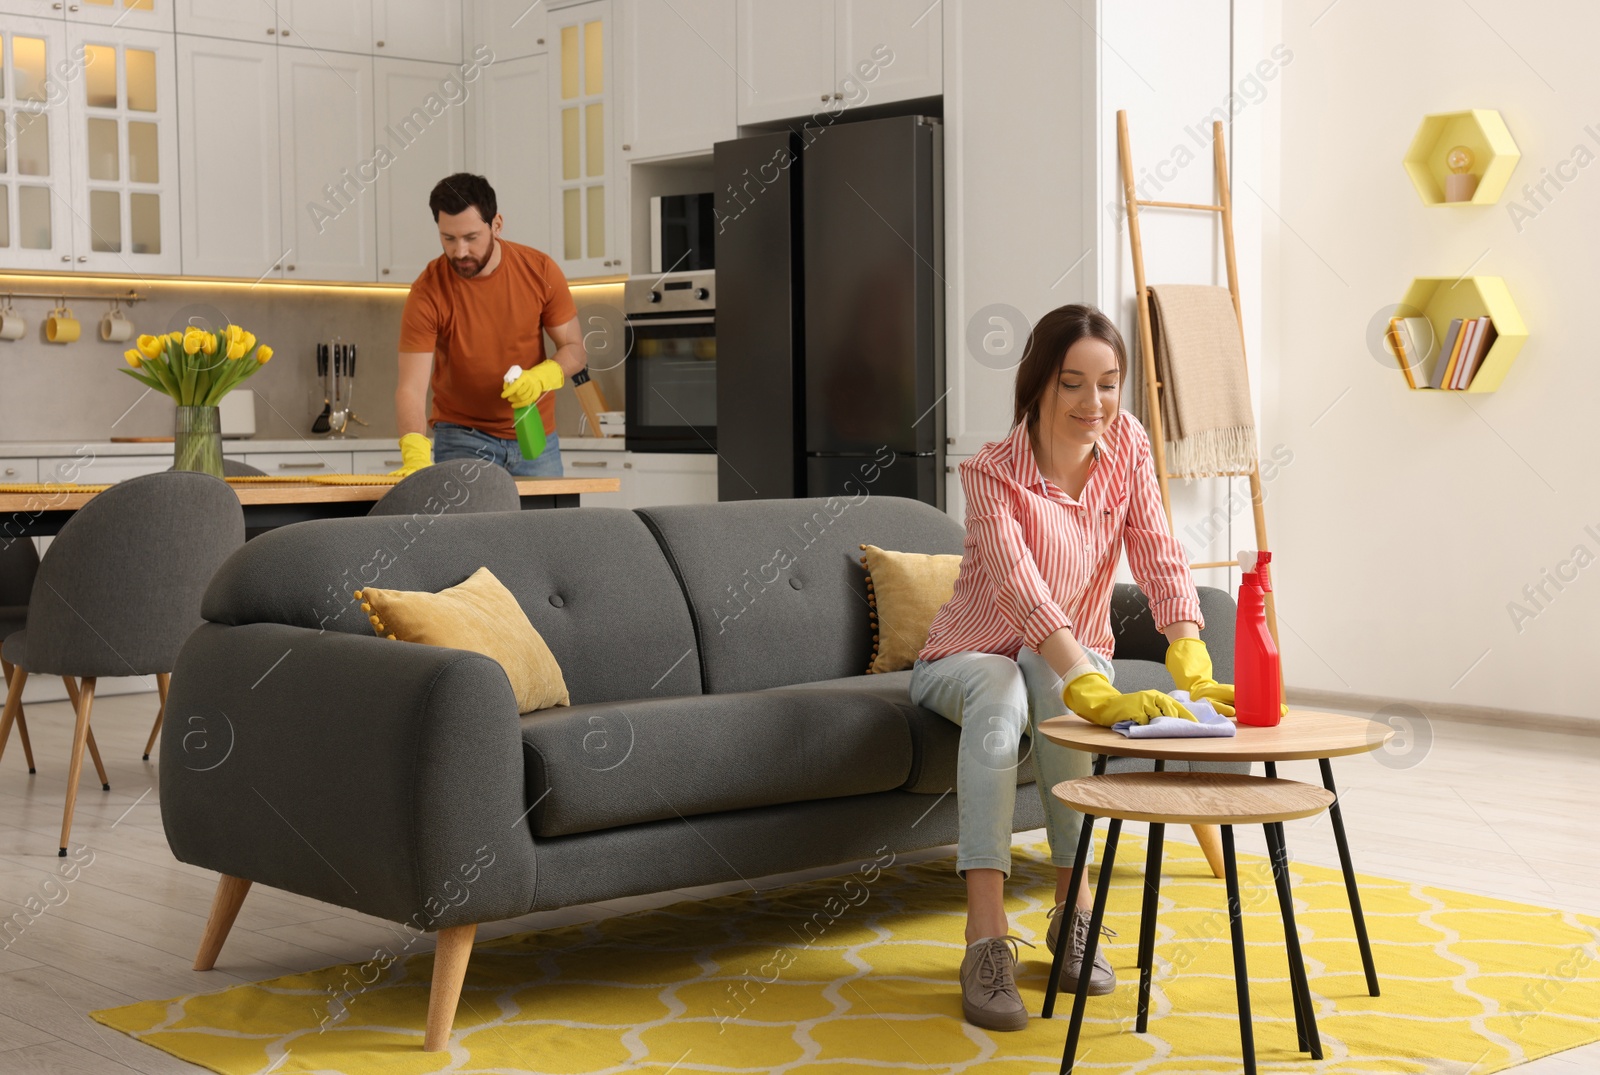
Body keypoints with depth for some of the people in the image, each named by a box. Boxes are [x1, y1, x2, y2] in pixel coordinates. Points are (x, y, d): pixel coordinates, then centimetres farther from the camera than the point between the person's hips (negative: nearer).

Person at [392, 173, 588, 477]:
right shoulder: (427, 293, -18)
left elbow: (575, 348, -2)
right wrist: (415, 454, -39)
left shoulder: (540, 270, -10)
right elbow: (411, 387, -21)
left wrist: (542, 377, -24)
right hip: (462, 437, -2)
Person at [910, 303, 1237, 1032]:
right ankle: (987, 940, -43)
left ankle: (1073, 909, -27)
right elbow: (1022, 590, -39)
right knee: (1001, 692, -39)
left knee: (1058, 684, -34)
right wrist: (1099, 693, -54)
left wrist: (1192, 670, -35)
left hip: (1068, 658, 3)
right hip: (966, 660, -3)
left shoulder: (1126, 446, -9)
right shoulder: (991, 474, -24)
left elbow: (1160, 560, -17)